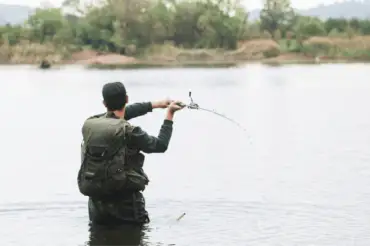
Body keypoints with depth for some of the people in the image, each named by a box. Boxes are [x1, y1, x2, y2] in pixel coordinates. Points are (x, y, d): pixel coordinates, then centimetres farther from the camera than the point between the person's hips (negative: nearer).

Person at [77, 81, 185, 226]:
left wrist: (157, 104, 25)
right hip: (125, 199, -5)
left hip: (96, 198, 5)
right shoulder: (127, 132, -18)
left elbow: (118, 114, 16)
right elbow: (161, 145, -3)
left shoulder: (88, 124, 0)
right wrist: (169, 115, 7)